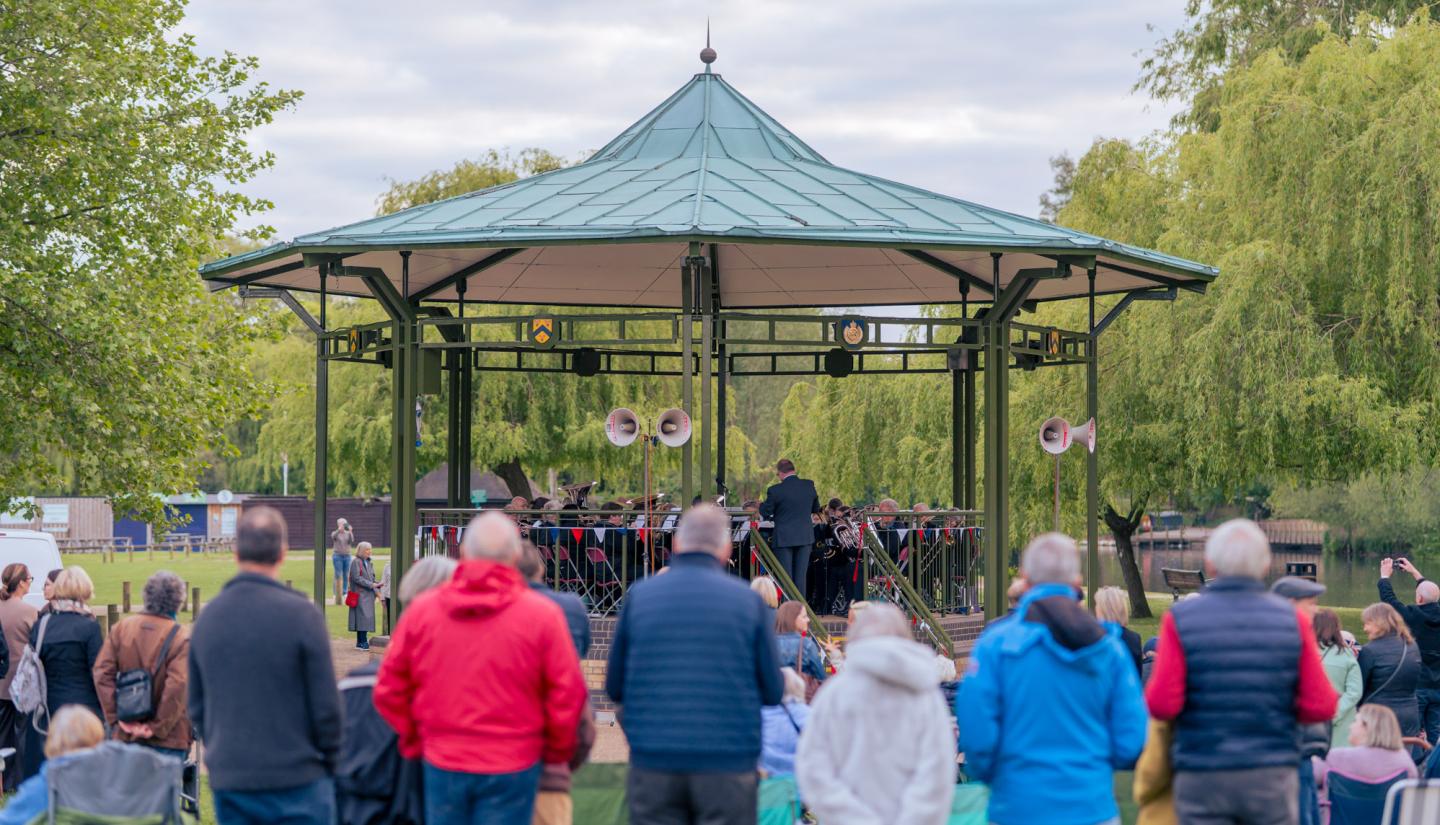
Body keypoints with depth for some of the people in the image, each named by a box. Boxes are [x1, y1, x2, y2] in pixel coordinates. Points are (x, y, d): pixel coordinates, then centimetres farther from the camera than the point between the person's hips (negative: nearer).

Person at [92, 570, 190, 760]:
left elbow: (102, 675, -1)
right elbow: (177, 687, -18)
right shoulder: (181, 638, -10)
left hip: (127, 737, 4)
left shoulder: (120, 629, 4)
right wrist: (157, 728, -10)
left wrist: (116, 718, 0)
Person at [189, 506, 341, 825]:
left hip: (228, 782, 5)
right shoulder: (301, 613, -10)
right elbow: (325, 704, -8)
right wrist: (330, 762, 5)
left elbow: (196, 706, 14)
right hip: (297, 783, -4)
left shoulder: (207, 617, 6)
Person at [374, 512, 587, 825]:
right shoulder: (541, 614, -7)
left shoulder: (421, 609, 0)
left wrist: (413, 739, 19)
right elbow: (568, 694, -7)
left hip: (442, 764, 3)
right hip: (511, 767, -2)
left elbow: (388, 689, 4)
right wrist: (558, 749, 9)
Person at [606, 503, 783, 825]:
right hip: (728, 762, -1)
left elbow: (614, 687, 7)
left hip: (652, 762, 1)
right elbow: (773, 692, 2)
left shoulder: (639, 596, 2)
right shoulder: (747, 600, -1)